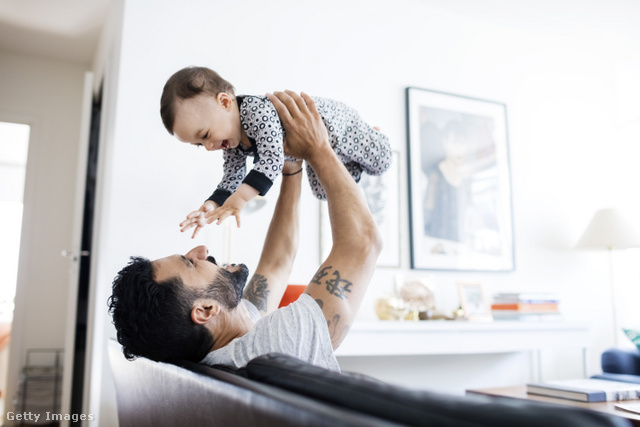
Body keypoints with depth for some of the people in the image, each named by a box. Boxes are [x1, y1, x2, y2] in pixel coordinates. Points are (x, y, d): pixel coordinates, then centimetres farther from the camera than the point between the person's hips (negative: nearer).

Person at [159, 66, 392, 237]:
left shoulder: (258, 110, -45)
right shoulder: (233, 143, -18)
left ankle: (371, 135, 43)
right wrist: (213, 205, -29)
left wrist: (241, 197, -60)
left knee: (380, 163, 13)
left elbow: (273, 158, -52)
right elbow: (233, 177, -11)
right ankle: (351, 165, 46)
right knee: (325, 192, 22)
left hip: (334, 121, -7)